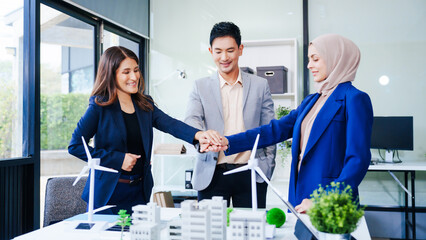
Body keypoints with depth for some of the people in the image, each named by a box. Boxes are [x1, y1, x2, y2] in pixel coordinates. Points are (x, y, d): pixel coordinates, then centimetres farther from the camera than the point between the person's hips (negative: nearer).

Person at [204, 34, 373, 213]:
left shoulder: (355, 100, -8)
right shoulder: (311, 101, 15)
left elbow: (358, 160, -14)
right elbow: (276, 129, 13)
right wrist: (229, 142, 6)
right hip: (300, 196, 6)